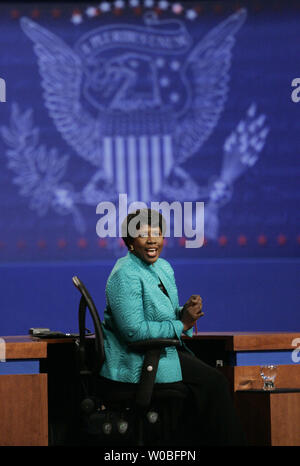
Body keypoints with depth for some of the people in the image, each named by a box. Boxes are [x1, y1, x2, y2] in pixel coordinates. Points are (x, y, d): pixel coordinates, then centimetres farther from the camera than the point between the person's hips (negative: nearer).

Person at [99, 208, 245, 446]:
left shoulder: (164, 267, 13)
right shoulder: (126, 274, -16)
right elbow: (134, 330, -23)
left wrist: (186, 312, -7)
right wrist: (181, 325, -17)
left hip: (162, 351, 8)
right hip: (135, 362, -8)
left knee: (213, 379, -12)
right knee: (213, 381, -16)